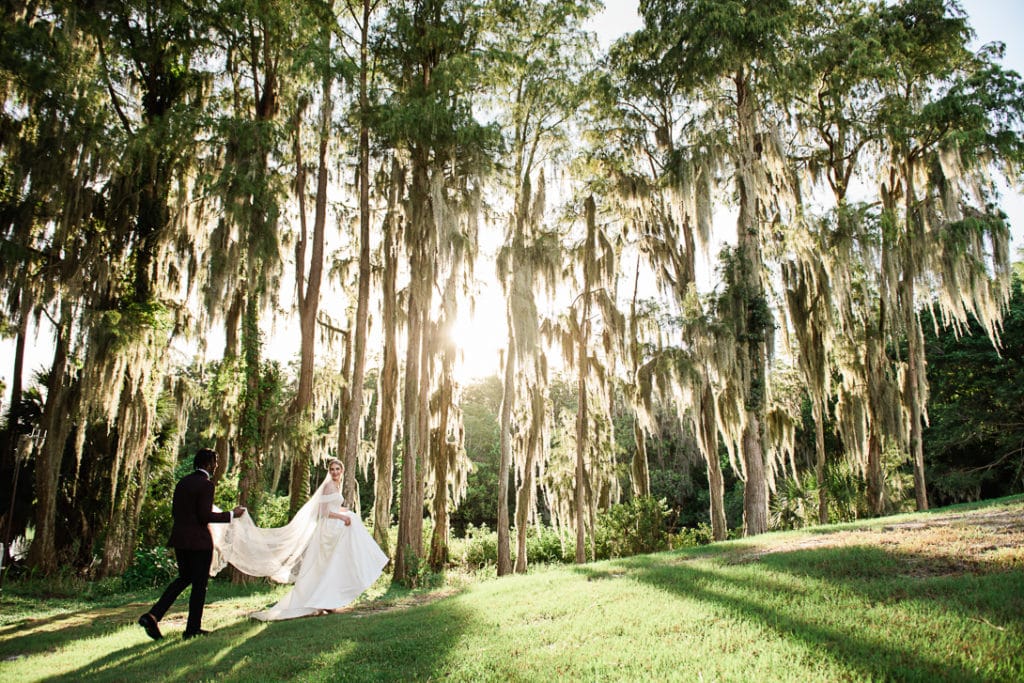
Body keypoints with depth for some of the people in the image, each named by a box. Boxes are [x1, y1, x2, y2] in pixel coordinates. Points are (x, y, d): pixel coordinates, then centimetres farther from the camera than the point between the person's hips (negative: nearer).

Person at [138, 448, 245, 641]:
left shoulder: (182, 482, 9)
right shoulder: (206, 484, -15)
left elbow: (174, 511, 12)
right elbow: (205, 516, -19)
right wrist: (231, 514, -11)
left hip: (180, 538, 8)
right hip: (199, 540, -8)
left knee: (184, 578, 21)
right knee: (199, 584, 6)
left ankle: (153, 616, 9)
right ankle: (193, 628, 14)